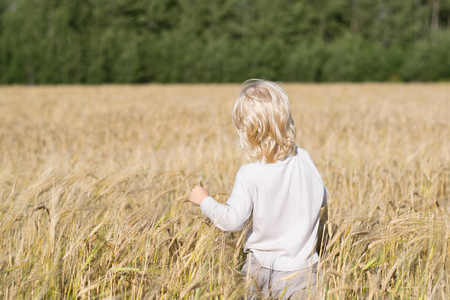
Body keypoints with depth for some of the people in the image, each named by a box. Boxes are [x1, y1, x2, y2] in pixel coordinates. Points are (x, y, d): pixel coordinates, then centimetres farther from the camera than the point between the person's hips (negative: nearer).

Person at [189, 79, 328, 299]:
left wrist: (204, 201, -1)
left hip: (262, 271, -2)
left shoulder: (249, 175, -16)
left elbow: (232, 221, -18)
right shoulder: (303, 159, -3)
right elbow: (322, 198, 11)